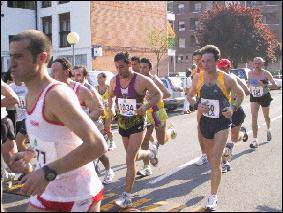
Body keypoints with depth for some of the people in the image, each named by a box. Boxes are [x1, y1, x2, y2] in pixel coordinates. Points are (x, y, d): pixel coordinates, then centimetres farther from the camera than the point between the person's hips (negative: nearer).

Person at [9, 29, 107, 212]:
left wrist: (47, 173, -35)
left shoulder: (57, 94, -23)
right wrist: (28, 154, 11)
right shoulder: (31, 95, 5)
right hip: (45, 192, 8)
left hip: (78, 196, -8)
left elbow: (97, 145, -33)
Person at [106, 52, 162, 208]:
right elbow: (110, 96, 18)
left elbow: (158, 94, -6)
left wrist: (146, 107, -21)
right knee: (133, 155, 22)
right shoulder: (114, 80, -1)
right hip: (123, 123, 6)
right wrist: (111, 109, 2)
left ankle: (127, 197, 0)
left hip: (137, 124, -6)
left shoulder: (142, 80, -16)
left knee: (129, 160, -11)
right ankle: (150, 153, 57)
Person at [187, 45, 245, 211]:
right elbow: (190, 96, 10)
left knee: (215, 160, -10)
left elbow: (241, 94, 4)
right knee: (211, 158, 20)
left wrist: (233, 108, -12)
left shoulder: (227, 79, -13)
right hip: (205, 121, 4)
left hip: (222, 123, -4)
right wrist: (197, 106, -10)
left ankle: (213, 196, 3)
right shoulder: (198, 78, -5)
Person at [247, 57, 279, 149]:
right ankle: (255, 140, -12)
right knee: (254, 117, -13)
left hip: (265, 97, -2)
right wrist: (249, 87, -4)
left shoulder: (266, 73, -17)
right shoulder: (250, 73, -6)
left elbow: (275, 86, -23)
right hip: (254, 97, 2)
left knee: (266, 116, 18)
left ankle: (268, 130, 51)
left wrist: (264, 85, -36)